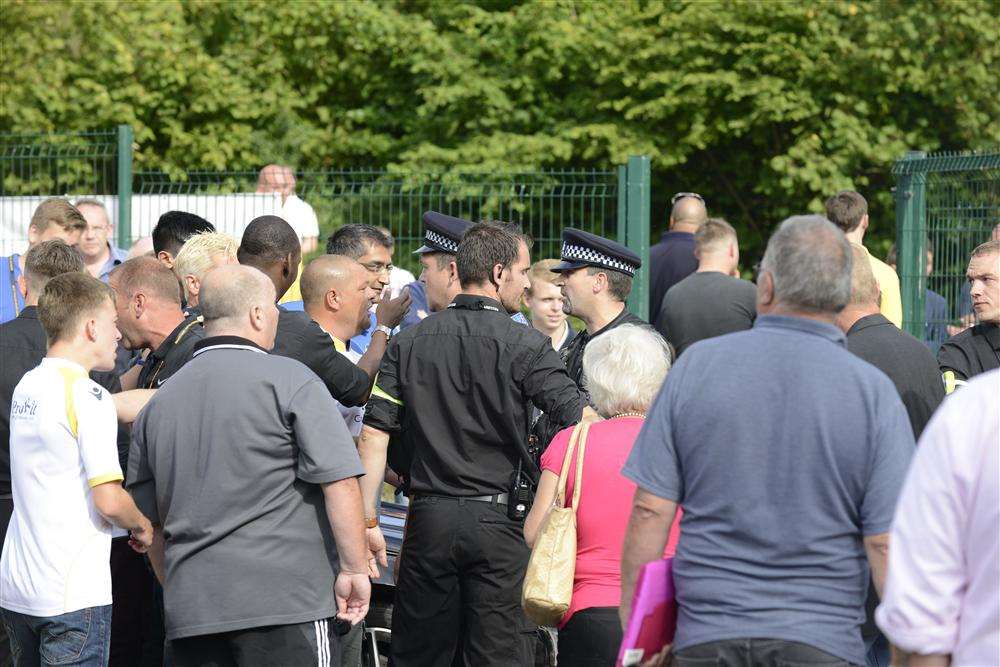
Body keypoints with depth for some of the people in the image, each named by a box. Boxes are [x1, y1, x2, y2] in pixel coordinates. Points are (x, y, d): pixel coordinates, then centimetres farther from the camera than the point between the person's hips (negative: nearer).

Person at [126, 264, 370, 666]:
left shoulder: (159, 403, 14)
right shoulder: (289, 381, -4)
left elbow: (152, 523, 19)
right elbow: (339, 482, -10)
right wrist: (354, 569, -5)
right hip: (286, 603, -5)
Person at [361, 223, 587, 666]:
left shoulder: (409, 343, 5)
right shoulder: (524, 346, -7)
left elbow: (375, 432, 2)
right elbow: (579, 420, -13)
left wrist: (368, 519, 5)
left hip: (428, 517, 3)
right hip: (498, 521, -3)